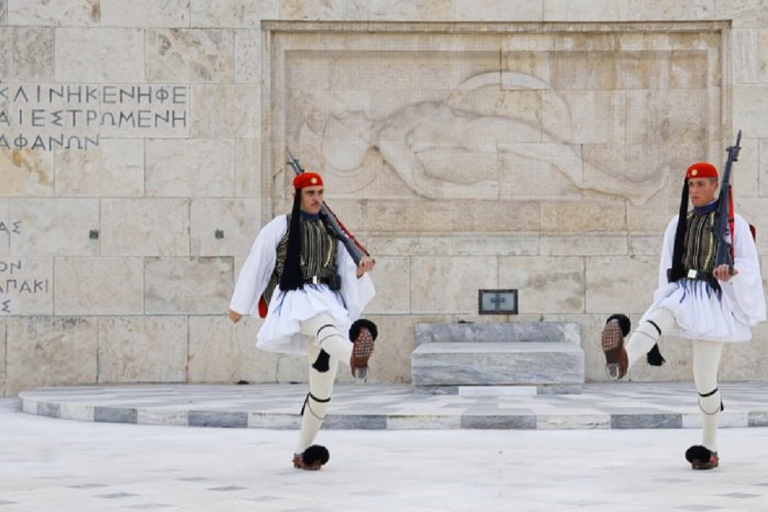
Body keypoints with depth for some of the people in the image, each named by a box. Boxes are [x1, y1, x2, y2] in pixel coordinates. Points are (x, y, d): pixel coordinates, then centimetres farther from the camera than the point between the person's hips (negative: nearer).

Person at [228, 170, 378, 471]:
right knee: (319, 321, -41)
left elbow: (345, 272, 16)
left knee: (323, 378, -2)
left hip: (328, 301, 5)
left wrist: (360, 271, -7)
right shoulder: (280, 227, 6)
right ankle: (354, 354, -77)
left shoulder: (332, 232, 19)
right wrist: (239, 306, 8)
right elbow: (256, 265, 7)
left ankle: (304, 450, 11)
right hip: (293, 299, -5)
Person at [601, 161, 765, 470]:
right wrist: (664, 302, 14)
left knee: (705, 379, -3)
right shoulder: (678, 225, 16)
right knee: (654, 319, -32)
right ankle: (623, 358, -62)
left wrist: (732, 271, -28)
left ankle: (709, 448, 10)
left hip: (713, 300, -4)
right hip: (680, 295, 4)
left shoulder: (733, 224, 2)